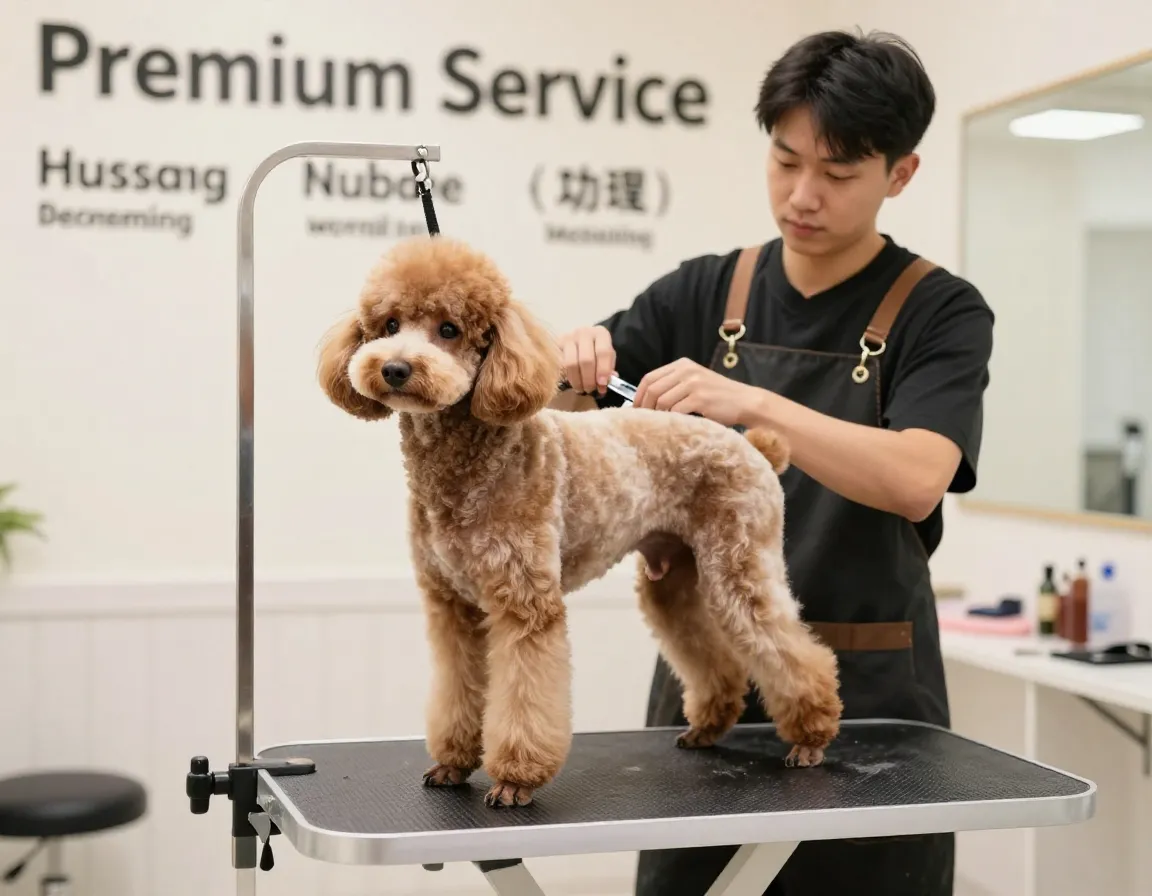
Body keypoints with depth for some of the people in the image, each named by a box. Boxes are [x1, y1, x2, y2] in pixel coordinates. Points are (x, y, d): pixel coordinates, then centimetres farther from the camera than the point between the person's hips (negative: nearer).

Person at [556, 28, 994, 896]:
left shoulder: (940, 312, -7)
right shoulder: (706, 291, 4)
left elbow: (915, 482, -24)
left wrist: (750, 403, -35)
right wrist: (573, 358, -19)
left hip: (864, 693, -3)